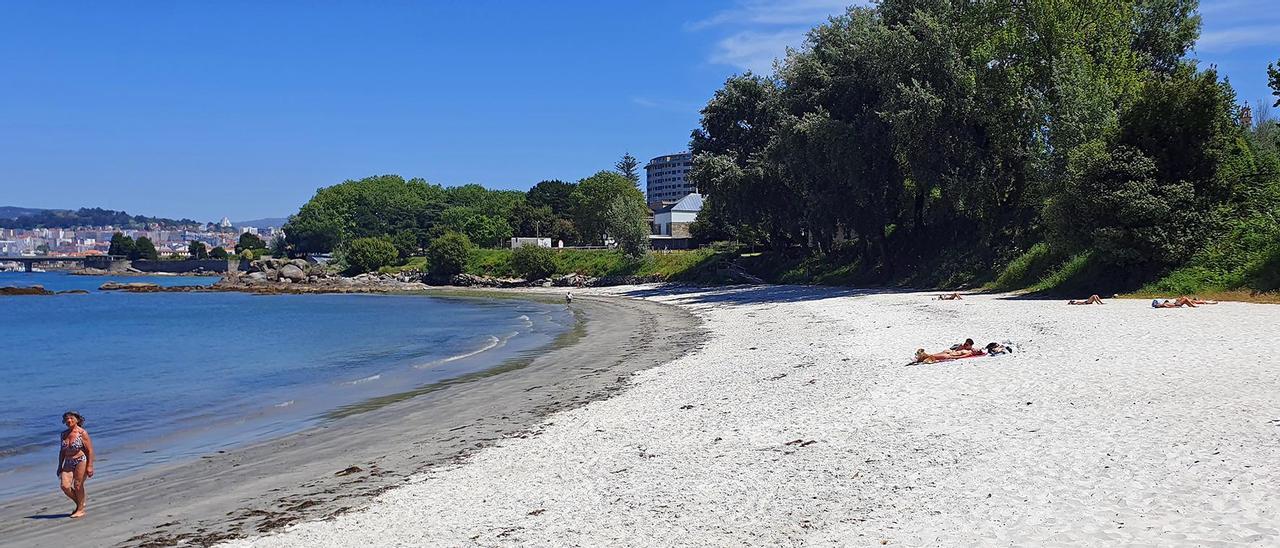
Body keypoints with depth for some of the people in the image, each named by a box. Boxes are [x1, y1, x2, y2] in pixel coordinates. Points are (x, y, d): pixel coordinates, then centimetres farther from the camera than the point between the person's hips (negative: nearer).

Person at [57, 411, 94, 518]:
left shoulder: (82, 433, -9)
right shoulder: (64, 434, 9)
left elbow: (90, 450, -10)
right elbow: (62, 451, 19)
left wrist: (90, 466, -15)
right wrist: (60, 466, 18)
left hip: (81, 461, -6)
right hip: (68, 463, 6)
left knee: (78, 485, -5)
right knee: (65, 486, -6)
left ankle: (81, 509, 10)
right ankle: (79, 503, 17)